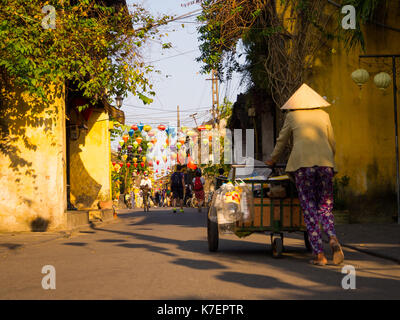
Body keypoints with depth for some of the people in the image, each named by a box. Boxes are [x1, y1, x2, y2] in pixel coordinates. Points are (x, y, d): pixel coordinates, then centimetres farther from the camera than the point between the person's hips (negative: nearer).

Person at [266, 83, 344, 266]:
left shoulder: (292, 116, 12)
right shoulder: (323, 115, 17)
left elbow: (282, 141, 20)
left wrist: (272, 160, 36)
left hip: (302, 163, -2)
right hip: (325, 162, 2)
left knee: (309, 209, 0)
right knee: (325, 206, 9)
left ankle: (319, 255, -5)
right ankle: (333, 238, -19)